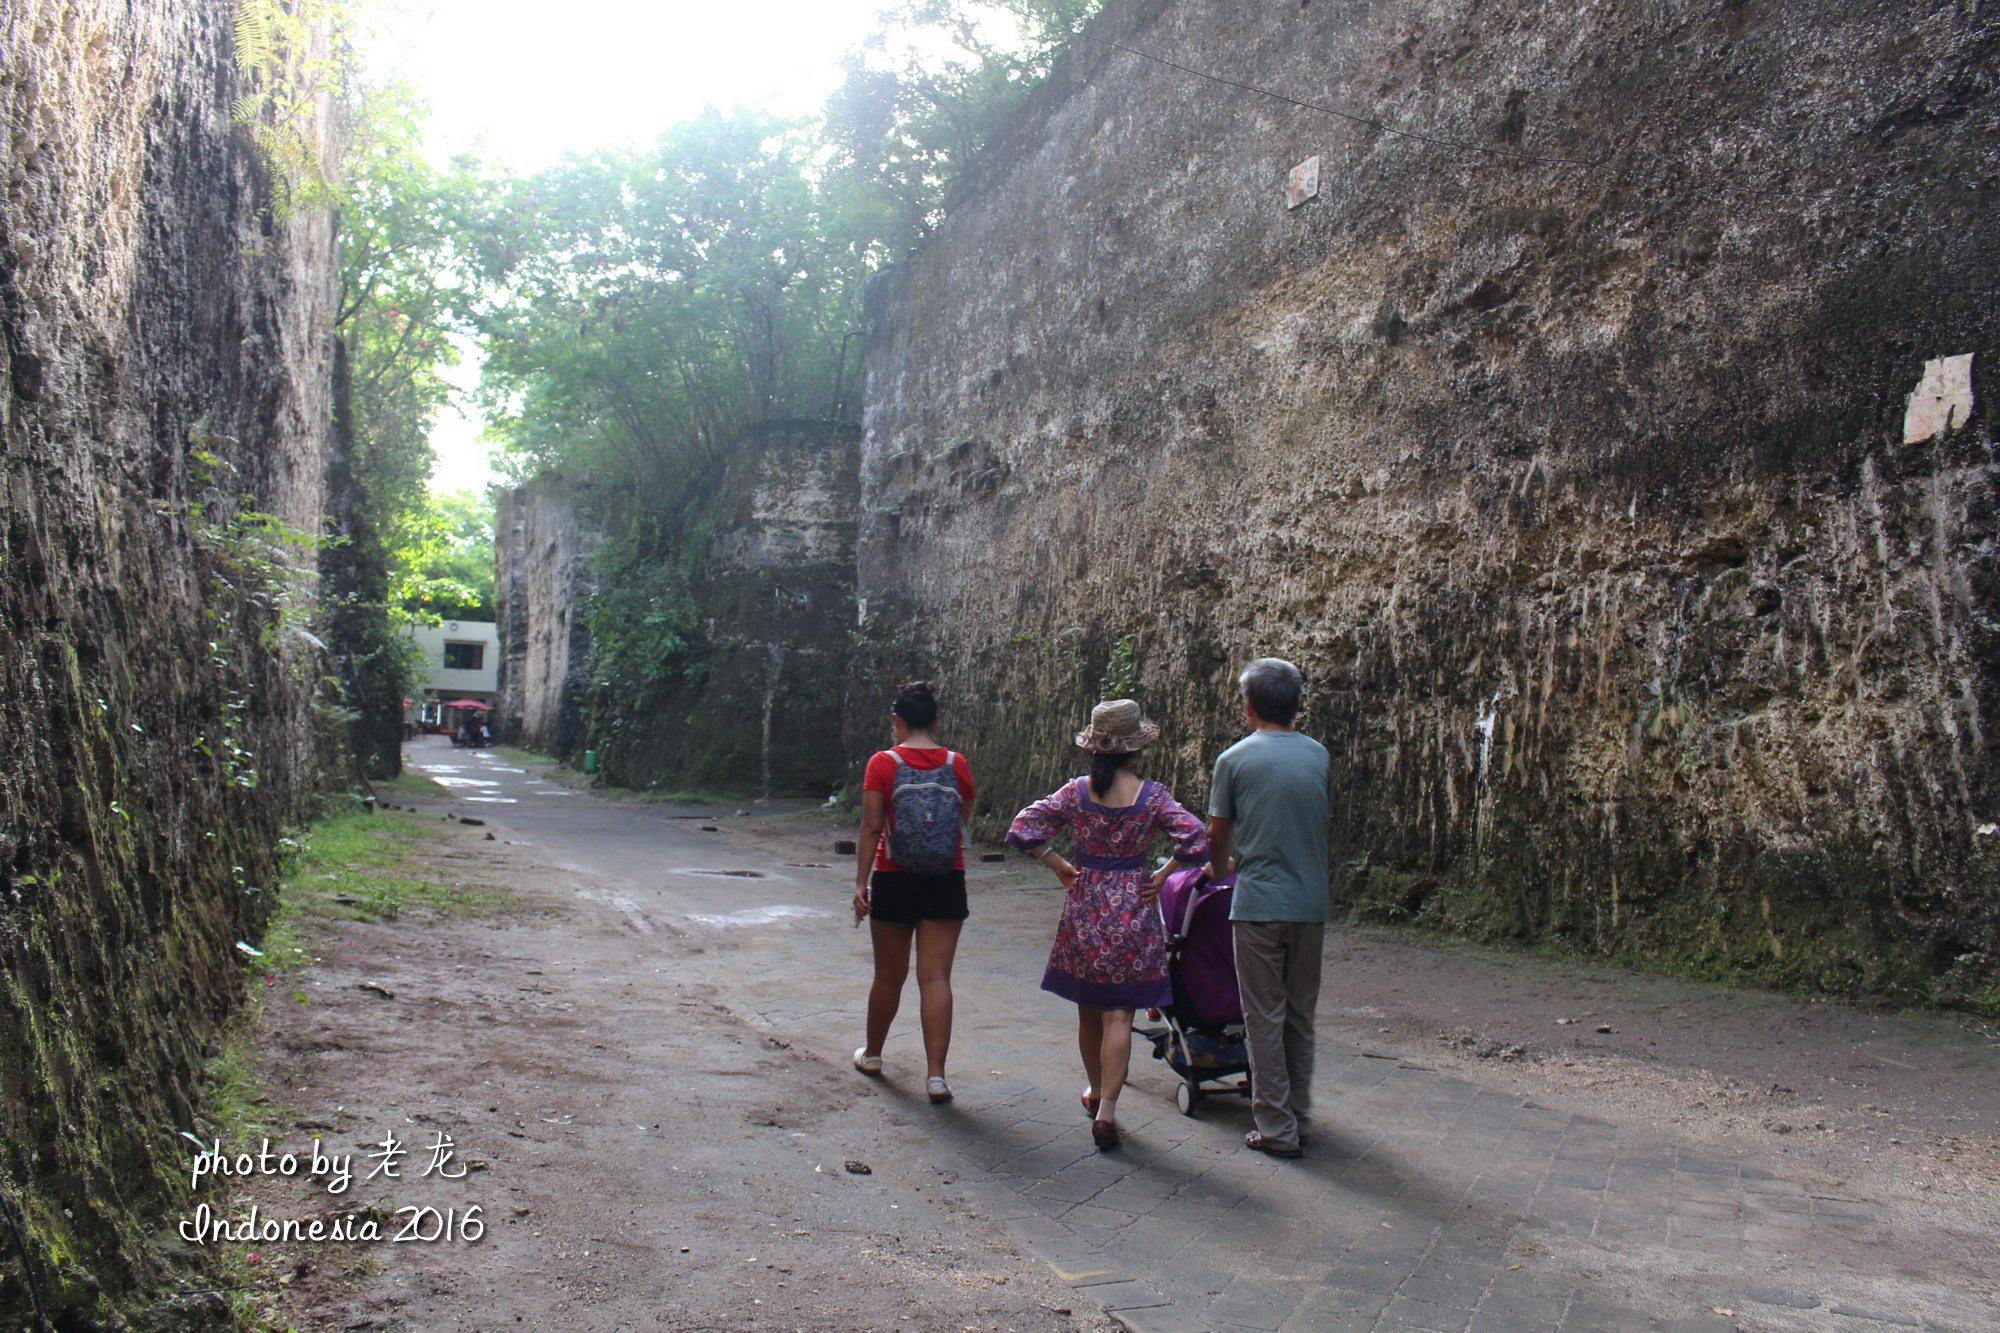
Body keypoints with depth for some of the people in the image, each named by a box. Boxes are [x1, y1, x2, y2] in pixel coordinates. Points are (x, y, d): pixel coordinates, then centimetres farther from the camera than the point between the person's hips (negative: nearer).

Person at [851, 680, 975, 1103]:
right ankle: (936, 1074, -6)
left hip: (895, 881, -1)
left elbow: (871, 829, -9)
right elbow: (963, 826, 6)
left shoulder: (883, 763, -7)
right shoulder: (957, 765, 1)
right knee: (936, 977, 0)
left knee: (889, 976, 13)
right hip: (947, 883, 1)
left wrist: (861, 882, -4)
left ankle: (872, 1054, 33)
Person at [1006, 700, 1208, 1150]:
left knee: (1088, 1008, 18)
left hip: (1083, 909, 2)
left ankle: (1095, 1091, 35)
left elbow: (1023, 829, -8)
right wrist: (1161, 876, -5)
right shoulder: (1152, 795, -9)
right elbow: (1196, 842, -16)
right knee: (1118, 1014, 0)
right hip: (1132, 910, -2)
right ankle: (1106, 1109, -7)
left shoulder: (1075, 792, -4)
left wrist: (1058, 865, 1)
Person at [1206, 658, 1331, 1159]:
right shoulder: (1318, 755, 6)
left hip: (1259, 904, -4)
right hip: (1312, 902, 4)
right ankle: (1298, 1106, 31)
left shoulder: (1235, 759, -6)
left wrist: (1220, 870, 25)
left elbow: (1218, 835, 3)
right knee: (1301, 1013, 17)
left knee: (1264, 1017, 3)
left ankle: (1276, 1127, 5)